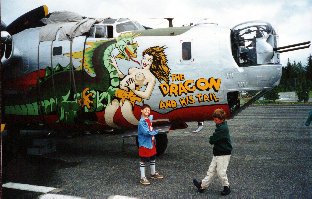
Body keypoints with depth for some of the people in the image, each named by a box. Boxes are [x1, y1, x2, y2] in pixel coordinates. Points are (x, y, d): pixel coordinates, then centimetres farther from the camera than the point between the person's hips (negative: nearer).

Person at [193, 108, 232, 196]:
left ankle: (226, 187, 19)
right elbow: (213, 139, 15)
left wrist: (211, 139, -3)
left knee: (221, 172, 0)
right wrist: (213, 139, -4)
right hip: (217, 153, 10)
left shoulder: (222, 128, -23)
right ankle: (203, 185, 19)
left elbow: (212, 140, -22)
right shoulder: (221, 126, 9)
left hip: (223, 154, -10)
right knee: (211, 170, 13)